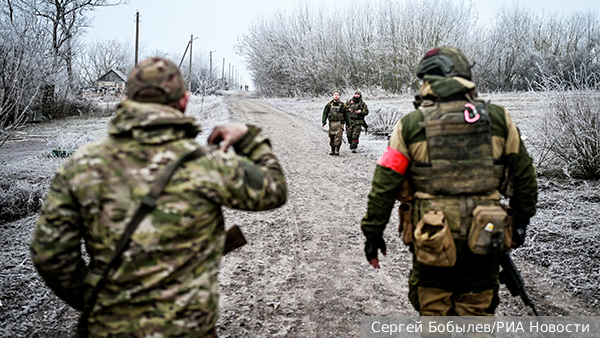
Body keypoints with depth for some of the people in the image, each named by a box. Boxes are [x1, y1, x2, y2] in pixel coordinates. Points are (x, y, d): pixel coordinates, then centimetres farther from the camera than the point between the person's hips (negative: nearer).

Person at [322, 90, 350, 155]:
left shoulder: (342, 105, 4)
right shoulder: (329, 104, 6)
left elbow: (346, 115, 11)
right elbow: (325, 113, 4)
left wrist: (348, 123, 13)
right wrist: (324, 121, -8)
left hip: (339, 123, -2)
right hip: (332, 123, 2)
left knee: (338, 136, -13)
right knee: (332, 137, 5)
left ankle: (337, 150, -13)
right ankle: (333, 150, 16)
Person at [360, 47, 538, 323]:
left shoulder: (410, 125, -4)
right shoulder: (498, 118, 2)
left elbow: (384, 186, -3)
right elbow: (524, 177, 10)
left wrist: (373, 233, 7)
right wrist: (520, 222, 23)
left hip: (432, 241, -2)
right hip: (484, 238, 2)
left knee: (433, 312, 16)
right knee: (478, 313, 18)